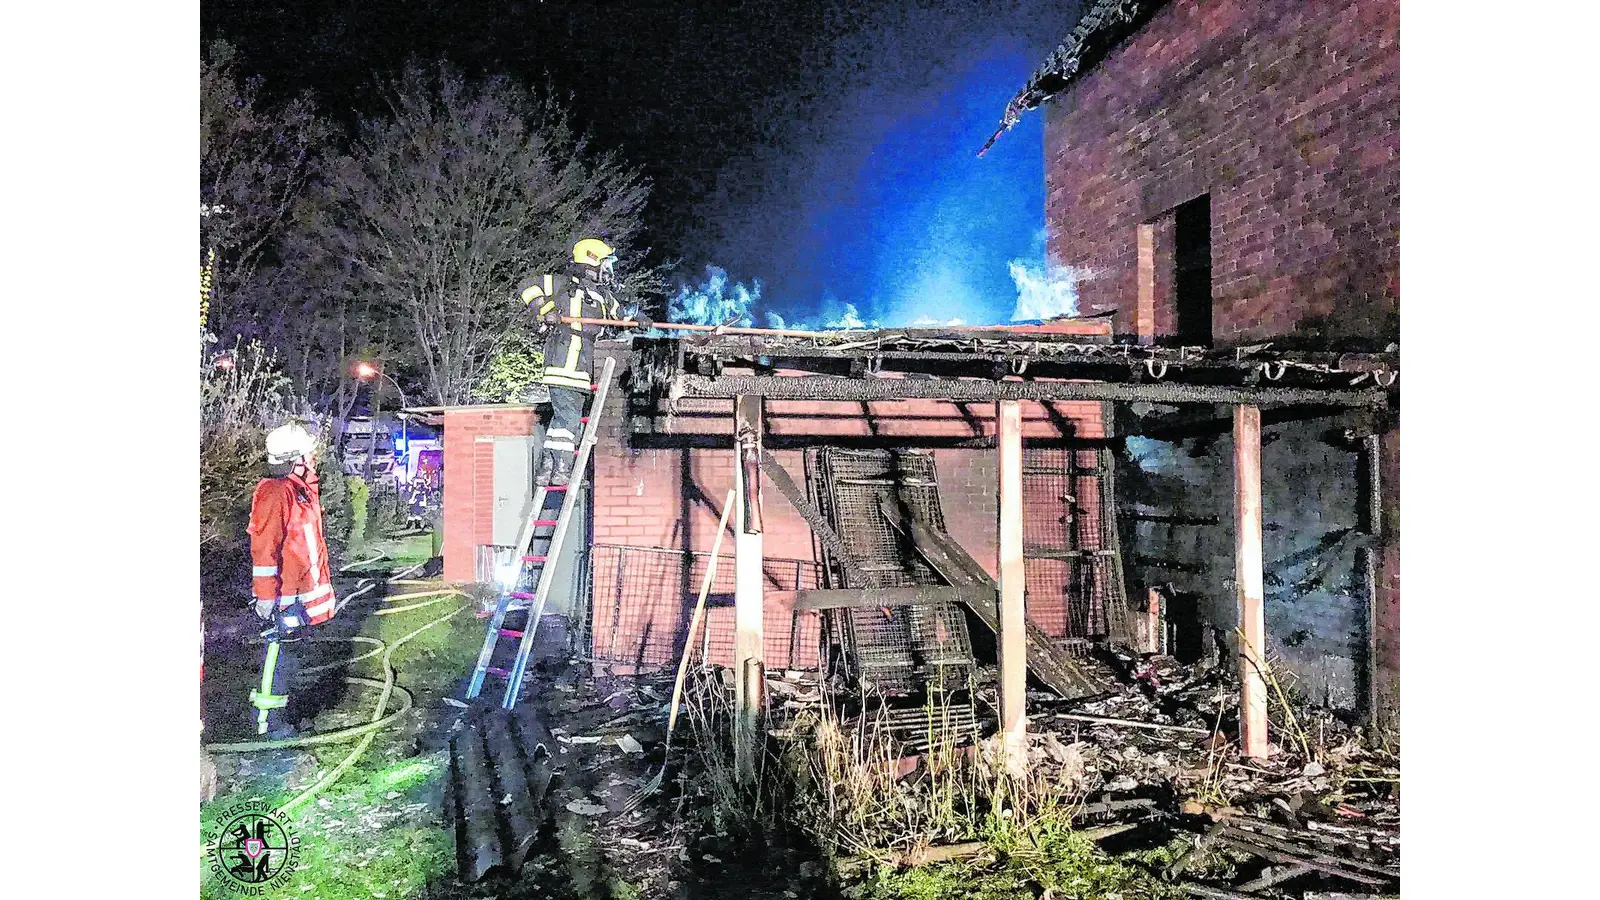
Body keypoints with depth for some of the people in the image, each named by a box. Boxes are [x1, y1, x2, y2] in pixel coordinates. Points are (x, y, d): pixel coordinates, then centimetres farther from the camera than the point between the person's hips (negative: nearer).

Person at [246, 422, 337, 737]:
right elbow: (263, 550, -20)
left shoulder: (304, 489, 11)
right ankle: (269, 720, 10)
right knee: (280, 650, 0)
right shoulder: (275, 493, -19)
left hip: (302, 590, 9)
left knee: (289, 648, 19)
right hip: (284, 594, -9)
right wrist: (267, 598, -19)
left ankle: (280, 703, 32)